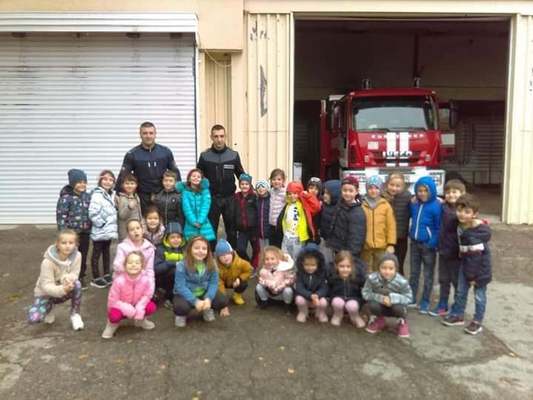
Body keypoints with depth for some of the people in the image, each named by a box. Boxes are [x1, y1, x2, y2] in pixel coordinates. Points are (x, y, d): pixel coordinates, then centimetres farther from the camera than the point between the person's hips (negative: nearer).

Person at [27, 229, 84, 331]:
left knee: (77, 284, -32)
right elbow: (46, 286, -29)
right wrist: (63, 289, -48)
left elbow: (74, 275, -14)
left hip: (64, 290, 2)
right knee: (33, 318, -26)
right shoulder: (48, 261, -29)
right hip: (46, 293, -2)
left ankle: (75, 314, -8)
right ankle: (49, 308, 12)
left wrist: (67, 278, -39)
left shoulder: (77, 256, -21)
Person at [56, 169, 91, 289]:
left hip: (85, 232, 5)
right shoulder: (66, 198, -12)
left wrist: (90, 227, 11)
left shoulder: (88, 196, 6)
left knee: (83, 255, 13)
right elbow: (61, 216, -13)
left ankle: (81, 277, 28)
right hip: (72, 232, -5)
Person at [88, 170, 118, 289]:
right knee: (97, 253, 5)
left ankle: (107, 275, 30)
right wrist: (102, 224, -19)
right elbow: (93, 213, -26)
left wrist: (113, 225, 8)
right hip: (99, 231, -8)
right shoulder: (97, 195, -18)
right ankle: (96, 278, 15)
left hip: (109, 230, 8)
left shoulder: (111, 195, 8)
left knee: (106, 252, 18)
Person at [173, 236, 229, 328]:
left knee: (223, 301, -20)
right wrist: (195, 301, -31)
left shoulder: (211, 265, -10)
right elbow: (180, 286, -24)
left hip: (204, 293, 3)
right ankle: (181, 315, 4)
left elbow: (213, 283, -10)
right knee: (181, 307, -36)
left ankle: (207, 309, 15)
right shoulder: (182, 265, -21)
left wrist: (208, 298, -29)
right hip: (185, 295, -3)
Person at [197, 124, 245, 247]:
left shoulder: (233, 155, 1)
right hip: (211, 199, 0)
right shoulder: (204, 156, -1)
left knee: (232, 230, 6)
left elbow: (241, 176, 9)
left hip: (229, 198, 0)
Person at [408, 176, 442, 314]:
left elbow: (439, 227, -12)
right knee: (414, 273, 16)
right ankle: (411, 299, 27)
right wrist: (412, 204, 2)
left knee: (428, 275, 9)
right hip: (414, 243, 6)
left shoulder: (436, 206, -14)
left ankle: (425, 302, 20)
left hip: (428, 245, -5)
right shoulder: (414, 204, 3)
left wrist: (433, 243, -21)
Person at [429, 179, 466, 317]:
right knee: (443, 280, 16)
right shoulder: (444, 207, 0)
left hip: (457, 253, -5)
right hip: (443, 250, 5)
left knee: (457, 281, 9)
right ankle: (442, 306, 29)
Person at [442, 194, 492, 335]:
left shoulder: (476, 234, -27)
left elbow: (475, 256, -23)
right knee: (460, 291, 15)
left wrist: (472, 275, -18)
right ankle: (458, 315, 30)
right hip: (466, 263, 7)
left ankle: (477, 322, 20)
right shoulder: (461, 226, -6)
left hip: (480, 266, -7)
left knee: (479, 295, 7)